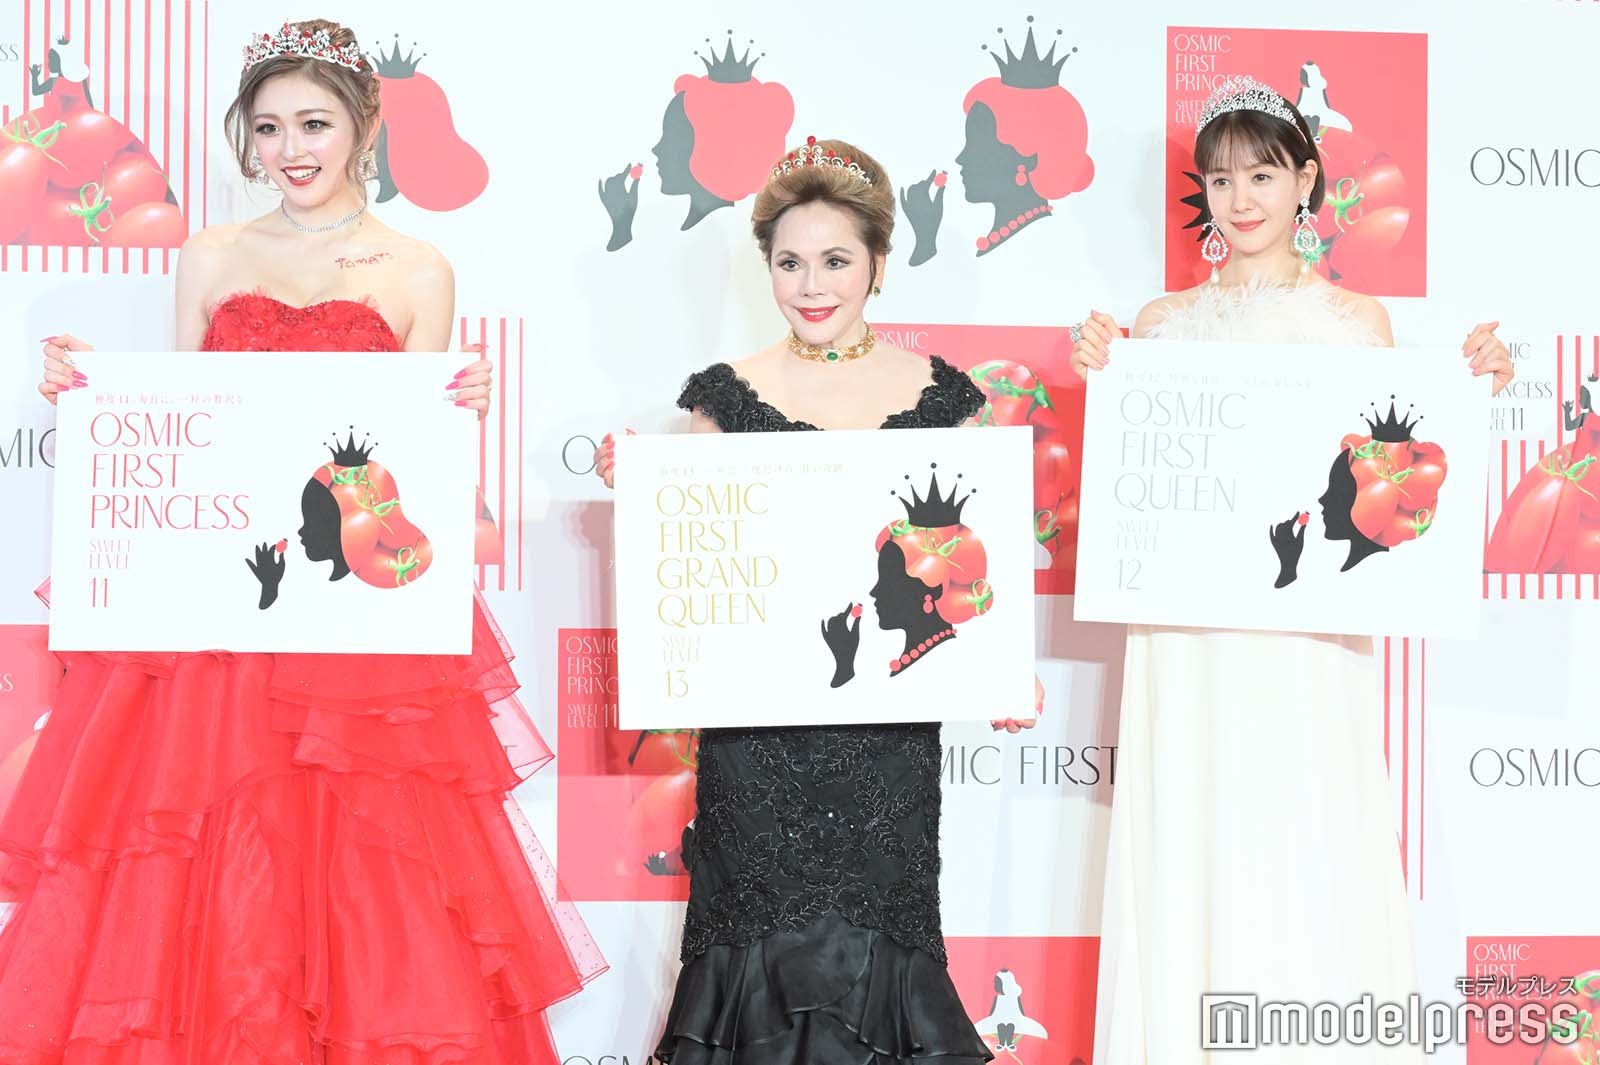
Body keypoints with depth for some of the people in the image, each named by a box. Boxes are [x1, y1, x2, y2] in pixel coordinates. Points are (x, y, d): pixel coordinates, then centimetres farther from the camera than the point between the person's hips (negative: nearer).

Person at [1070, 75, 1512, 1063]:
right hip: (1189, 637, 1)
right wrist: (1104, 379, -8)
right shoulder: (1162, 324, 9)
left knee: (1311, 854, -1)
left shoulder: (1358, 321, 7)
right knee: (1191, 853, 2)